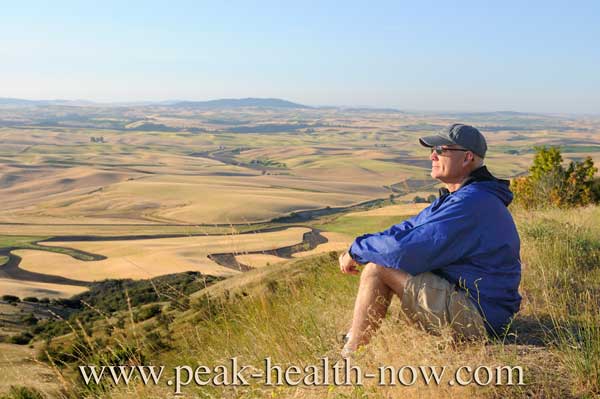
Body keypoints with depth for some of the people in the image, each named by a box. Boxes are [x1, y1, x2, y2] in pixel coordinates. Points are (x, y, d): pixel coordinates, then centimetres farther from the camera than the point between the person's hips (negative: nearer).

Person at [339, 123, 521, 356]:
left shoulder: (471, 204, -22)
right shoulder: (457, 198, 14)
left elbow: (408, 249, -27)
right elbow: (409, 228, 15)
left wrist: (357, 251, -11)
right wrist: (359, 247, 0)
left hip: (474, 317, -11)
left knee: (377, 269, -16)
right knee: (377, 255, 12)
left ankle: (350, 358, -6)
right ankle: (354, 338, 13)